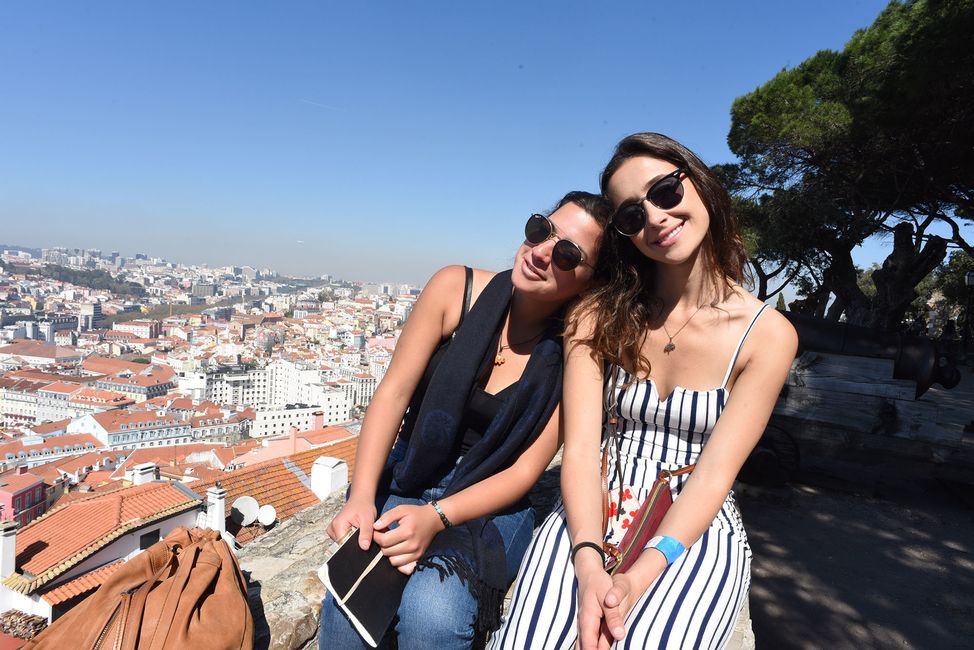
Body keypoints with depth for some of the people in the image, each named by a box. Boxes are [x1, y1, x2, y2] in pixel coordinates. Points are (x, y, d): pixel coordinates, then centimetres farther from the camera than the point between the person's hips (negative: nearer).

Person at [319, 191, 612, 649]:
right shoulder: (456, 288, -10)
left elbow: (523, 472, -11)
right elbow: (393, 392, -9)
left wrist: (436, 517, -24)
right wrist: (362, 498, -19)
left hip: (491, 506, -1)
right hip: (406, 482, 2)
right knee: (349, 609, -21)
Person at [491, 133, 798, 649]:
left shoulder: (768, 334, -6)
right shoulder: (598, 315, -3)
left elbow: (715, 470, -12)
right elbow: (580, 450, -10)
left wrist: (638, 579, -22)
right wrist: (589, 566, -24)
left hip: (697, 533, 0)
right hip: (593, 519, 1)